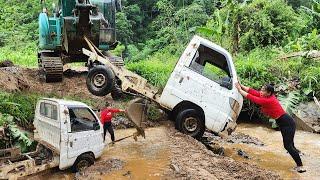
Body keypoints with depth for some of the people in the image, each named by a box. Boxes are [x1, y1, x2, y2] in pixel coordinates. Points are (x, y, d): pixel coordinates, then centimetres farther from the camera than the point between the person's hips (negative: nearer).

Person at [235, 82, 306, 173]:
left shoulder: (268, 100, -26)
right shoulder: (268, 97, -2)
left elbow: (252, 98, -25)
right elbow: (253, 92, -5)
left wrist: (240, 90, -20)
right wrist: (241, 86, -9)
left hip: (288, 123, -10)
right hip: (284, 123, 10)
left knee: (287, 145, -6)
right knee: (288, 144, 20)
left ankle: (300, 166, 1)